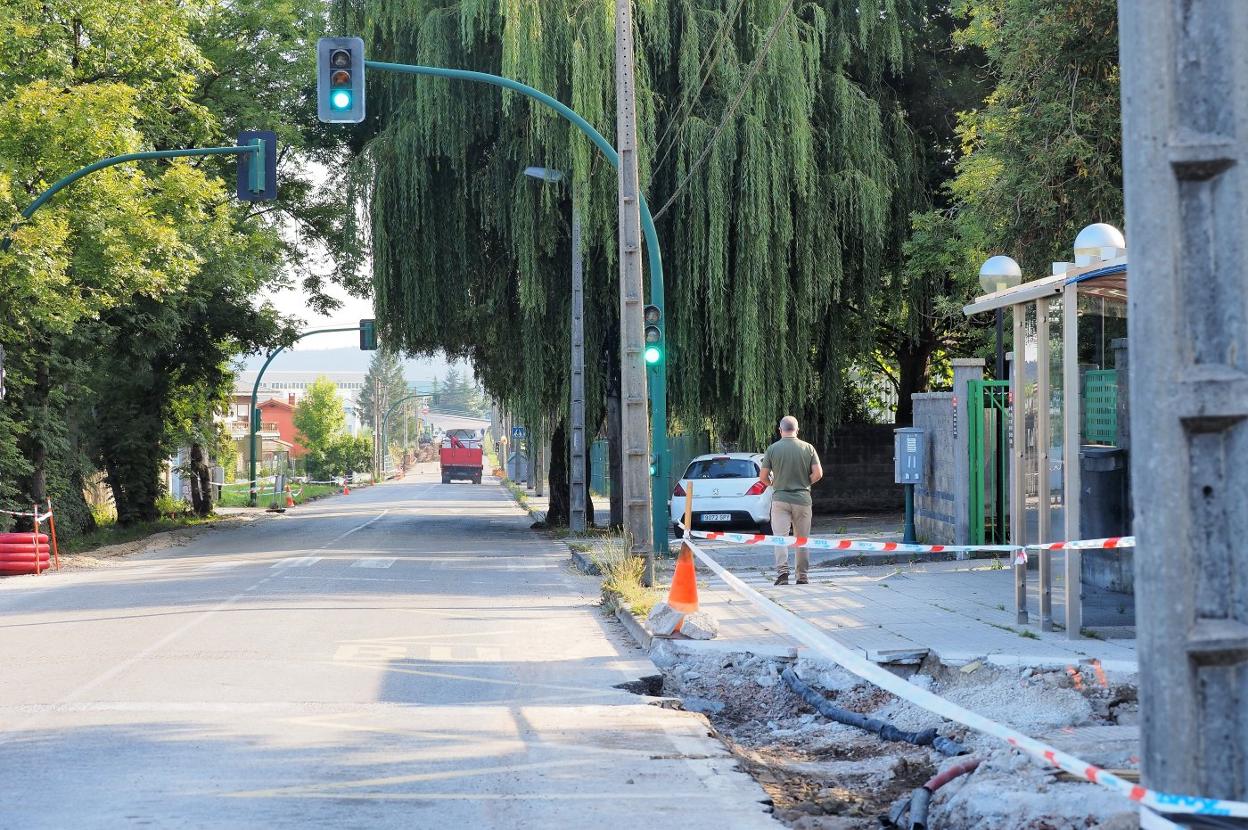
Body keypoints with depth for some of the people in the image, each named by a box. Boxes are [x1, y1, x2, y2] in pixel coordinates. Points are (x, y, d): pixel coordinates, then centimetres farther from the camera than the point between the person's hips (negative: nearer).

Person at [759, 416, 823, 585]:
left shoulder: (772, 449, -2)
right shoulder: (808, 448, 0)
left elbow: (763, 477, -2)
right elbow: (818, 473, -5)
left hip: (780, 499, -1)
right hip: (802, 499, 2)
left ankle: (782, 571, -20)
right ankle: (802, 576, 14)